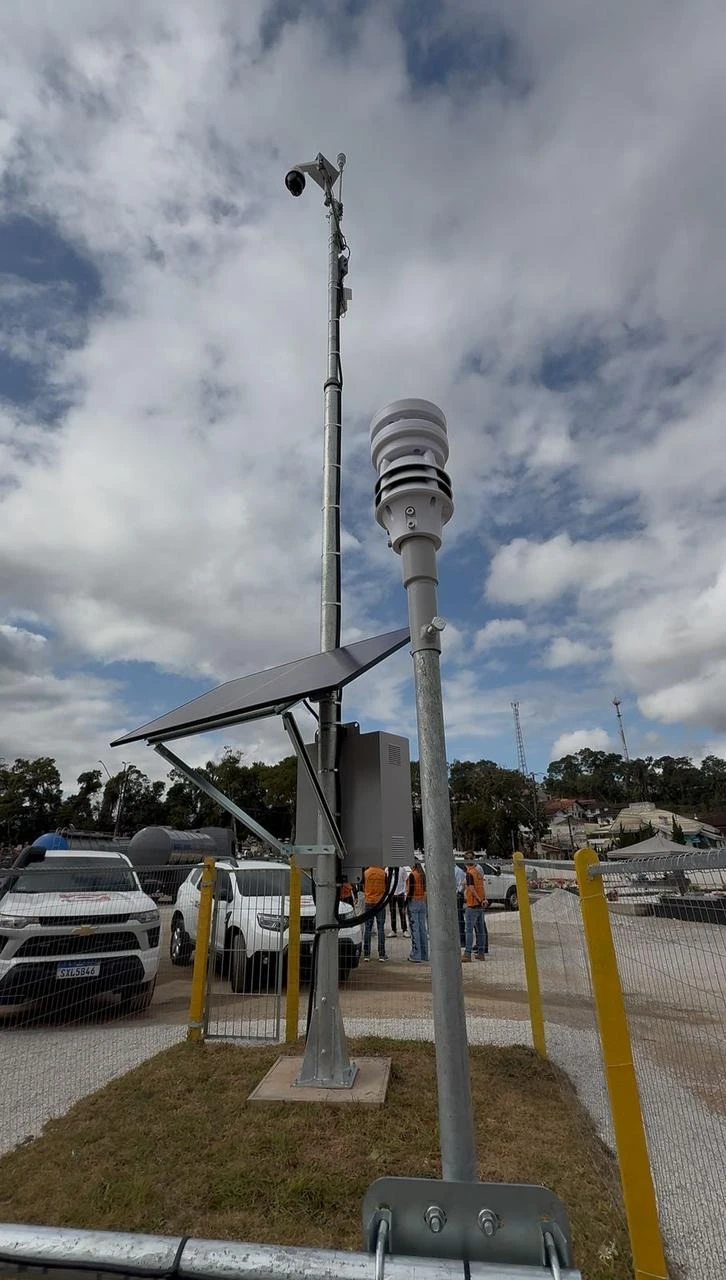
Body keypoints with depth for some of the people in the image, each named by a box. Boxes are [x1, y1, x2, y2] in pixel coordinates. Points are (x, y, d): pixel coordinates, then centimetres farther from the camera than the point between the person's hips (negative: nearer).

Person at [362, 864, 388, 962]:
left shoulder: (366, 873, -5)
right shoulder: (383, 873, -7)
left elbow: (363, 888, 2)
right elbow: (387, 889, 2)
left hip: (369, 902, 1)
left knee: (367, 928, 7)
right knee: (381, 928, 5)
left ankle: (366, 954, 10)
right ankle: (381, 954, 7)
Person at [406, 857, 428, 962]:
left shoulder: (412, 875, -14)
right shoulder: (423, 874, 8)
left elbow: (410, 891, -16)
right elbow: (425, 889, 11)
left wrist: (405, 904, -10)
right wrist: (424, 901, 17)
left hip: (414, 902, -7)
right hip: (423, 902, 7)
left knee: (414, 929, -3)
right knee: (422, 928, 12)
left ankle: (416, 956, -1)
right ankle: (424, 954, 18)